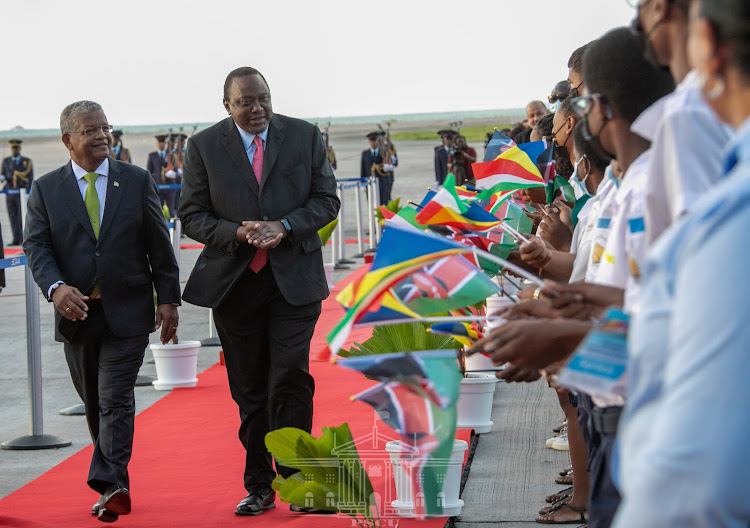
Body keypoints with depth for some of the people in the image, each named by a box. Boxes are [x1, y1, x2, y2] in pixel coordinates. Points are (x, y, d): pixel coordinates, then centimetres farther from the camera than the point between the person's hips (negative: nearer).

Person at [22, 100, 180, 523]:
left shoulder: (137, 181, 4)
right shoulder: (45, 189, 4)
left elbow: (159, 244, 6)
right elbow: (36, 245, -4)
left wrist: (168, 298, 1)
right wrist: (56, 287, -22)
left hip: (128, 313, -2)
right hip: (76, 312, 2)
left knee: (116, 400, -11)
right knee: (95, 404, 11)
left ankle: (109, 484, -15)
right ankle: (115, 488, 23)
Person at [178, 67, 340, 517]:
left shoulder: (306, 136, 3)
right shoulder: (204, 146, 1)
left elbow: (326, 200, 3)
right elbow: (192, 216, 1)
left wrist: (284, 227, -14)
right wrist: (238, 233, -17)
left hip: (294, 278, -1)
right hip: (234, 281, 1)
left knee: (290, 379, -13)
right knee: (250, 391, 8)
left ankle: (294, 476, -1)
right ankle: (259, 487, 18)